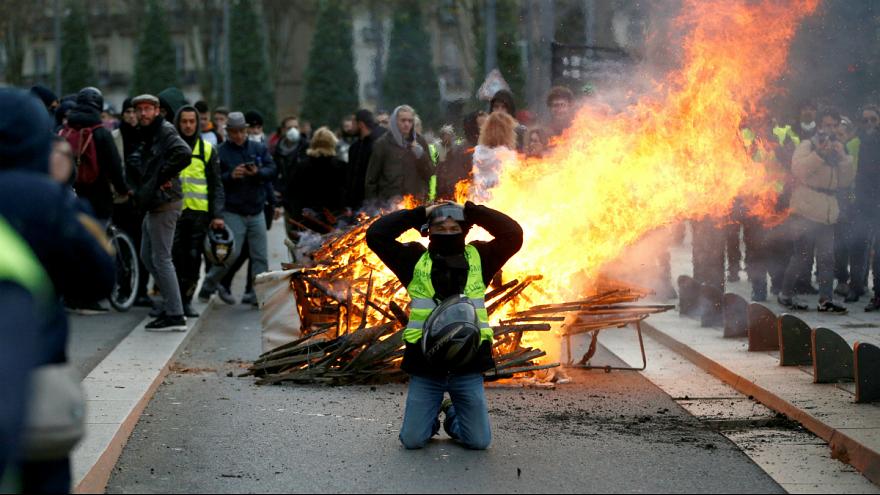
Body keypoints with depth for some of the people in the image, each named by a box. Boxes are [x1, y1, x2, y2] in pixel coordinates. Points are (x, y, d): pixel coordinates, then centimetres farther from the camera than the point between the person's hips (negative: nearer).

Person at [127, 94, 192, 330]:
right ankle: (170, 304, 23)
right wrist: (142, 180, 9)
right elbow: (134, 160, 28)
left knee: (161, 258, -9)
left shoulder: (166, 131, -11)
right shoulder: (148, 135, 18)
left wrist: (162, 176, -18)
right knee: (147, 256, 16)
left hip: (165, 203, -10)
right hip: (154, 204, 10)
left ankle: (175, 315, -7)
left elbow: (183, 154, -28)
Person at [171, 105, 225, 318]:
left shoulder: (207, 149, 9)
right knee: (175, 256, -6)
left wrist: (218, 214, 1)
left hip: (199, 212, 1)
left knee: (194, 258, 2)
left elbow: (216, 185, 10)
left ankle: (187, 300, 9)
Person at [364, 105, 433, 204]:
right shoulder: (383, 143, 0)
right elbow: (371, 178, 2)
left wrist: (421, 155, -8)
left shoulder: (420, 142, 9)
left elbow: (429, 174, 8)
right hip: (390, 203, -3)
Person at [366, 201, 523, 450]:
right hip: (425, 367, 0)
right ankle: (431, 417, 33)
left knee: (480, 441, 1)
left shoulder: (478, 258, 7)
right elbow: (376, 235, -3)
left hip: (468, 366, 1)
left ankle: (453, 416, 33)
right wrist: (420, 214, -3)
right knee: (412, 440, -1)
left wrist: (471, 210, -3)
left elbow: (513, 234, -3)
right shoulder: (415, 260, 4)